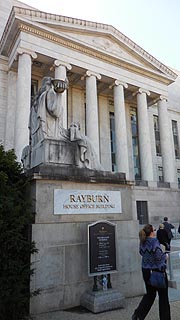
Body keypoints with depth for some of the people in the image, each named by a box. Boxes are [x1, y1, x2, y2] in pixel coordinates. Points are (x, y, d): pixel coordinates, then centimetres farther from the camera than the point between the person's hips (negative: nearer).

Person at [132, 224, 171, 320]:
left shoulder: (142, 242, 2)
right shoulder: (154, 241, -20)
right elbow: (159, 256, -22)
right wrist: (165, 256, -3)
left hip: (146, 271, 7)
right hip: (157, 270, -6)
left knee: (150, 294, 20)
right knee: (163, 295, 13)